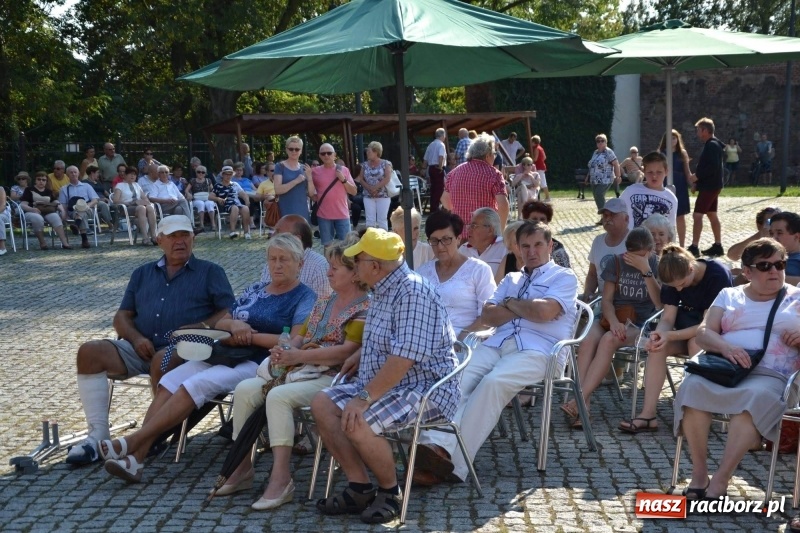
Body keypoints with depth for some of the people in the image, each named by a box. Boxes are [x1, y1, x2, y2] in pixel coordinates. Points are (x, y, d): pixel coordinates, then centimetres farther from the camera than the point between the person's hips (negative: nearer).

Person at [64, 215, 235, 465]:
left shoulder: (210, 272, 14)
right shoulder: (142, 274, 25)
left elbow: (229, 313, 3)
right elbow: (122, 316, 19)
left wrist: (198, 328, -14)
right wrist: (136, 337, -3)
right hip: (141, 348, 5)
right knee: (89, 351, -19)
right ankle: (98, 435, -23)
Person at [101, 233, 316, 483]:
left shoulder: (304, 297, 2)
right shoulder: (254, 289, 22)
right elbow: (219, 322, 19)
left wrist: (251, 336, -13)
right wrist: (233, 324, -5)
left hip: (258, 364, -7)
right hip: (226, 355, 7)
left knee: (196, 384, -27)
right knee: (171, 380, -17)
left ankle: (133, 441, -25)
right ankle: (136, 457, -25)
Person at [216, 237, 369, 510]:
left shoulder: (364, 309, -7)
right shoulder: (324, 303, 20)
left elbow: (347, 351, -20)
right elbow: (300, 336, 20)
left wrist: (298, 356, -22)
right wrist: (285, 352, -5)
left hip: (332, 378, -8)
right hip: (302, 372, 8)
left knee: (278, 396, -32)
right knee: (245, 389, -11)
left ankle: (281, 479, -29)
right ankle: (242, 467, -5)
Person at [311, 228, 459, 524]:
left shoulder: (412, 291, -20)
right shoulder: (383, 290, 12)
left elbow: (405, 357, -29)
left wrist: (365, 397, -27)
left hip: (425, 388, -10)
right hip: (382, 383, 10)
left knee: (358, 423, -30)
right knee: (322, 403, -2)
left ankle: (391, 491, -4)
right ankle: (360, 488, -1)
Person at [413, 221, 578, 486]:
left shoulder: (564, 278, 13)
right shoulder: (511, 279, 31)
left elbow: (543, 312, -8)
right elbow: (487, 316, 15)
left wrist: (511, 304, 9)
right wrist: (524, 309, 1)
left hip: (537, 350, -5)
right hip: (497, 343, 6)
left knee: (493, 382, -34)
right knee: (458, 377, -27)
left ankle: (453, 462, -37)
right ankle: (437, 445, -44)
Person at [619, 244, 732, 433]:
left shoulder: (718, 275, -24)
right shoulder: (674, 279, -7)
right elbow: (668, 318, -9)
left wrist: (670, 336, -34)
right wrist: (659, 334, -32)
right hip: (688, 328, 5)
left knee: (696, 342, -37)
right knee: (657, 346, -23)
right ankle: (647, 415, -27)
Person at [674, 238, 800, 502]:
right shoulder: (728, 295, 20)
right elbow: (703, 332, 8)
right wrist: (724, 346, -14)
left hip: (770, 375, -1)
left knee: (756, 397, -38)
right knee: (693, 387, -32)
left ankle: (720, 480, -35)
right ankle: (699, 473, -23)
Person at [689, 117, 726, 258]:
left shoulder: (711, 145, -17)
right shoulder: (714, 144, 15)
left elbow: (712, 167, -25)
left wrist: (696, 176, -17)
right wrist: (698, 180, 12)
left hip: (709, 186, -11)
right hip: (711, 185, 11)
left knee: (697, 215, -10)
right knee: (712, 215, 13)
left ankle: (694, 247, -10)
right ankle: (718, 246, 17)